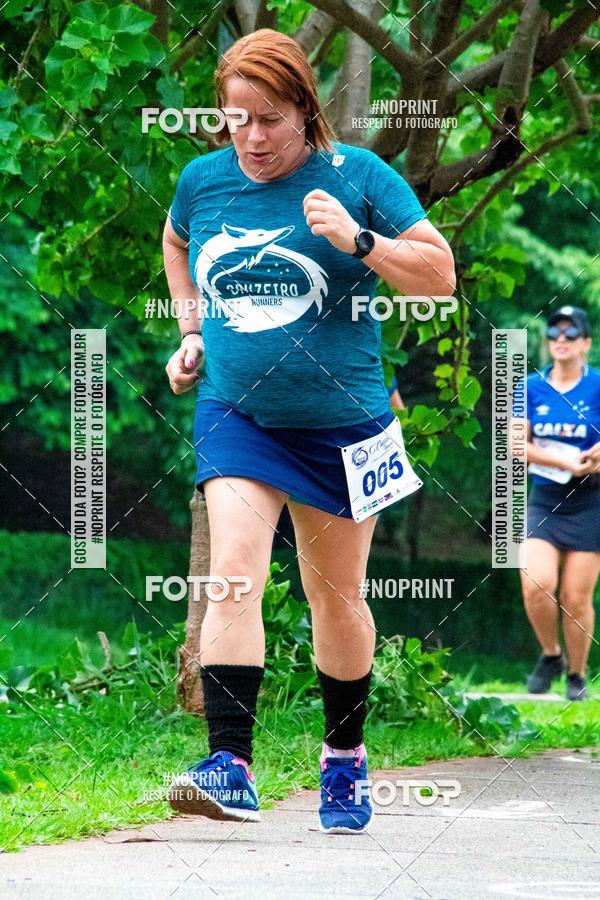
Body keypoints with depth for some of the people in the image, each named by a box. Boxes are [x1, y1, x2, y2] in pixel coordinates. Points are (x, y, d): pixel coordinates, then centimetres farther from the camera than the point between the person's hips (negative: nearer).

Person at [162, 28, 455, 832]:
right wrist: (192, 331, 15)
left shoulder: (357, 177, -7)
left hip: (340, 422, -1)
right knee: (234, 571, -20)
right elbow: (176, 243, 26)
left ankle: (344, 760, 31)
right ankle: (231, 768, -27)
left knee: (336, 596, 10)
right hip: (235, 413, 1)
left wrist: (359, 240, -21)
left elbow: (440, 274, -7)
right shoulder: (203, 180, 2)